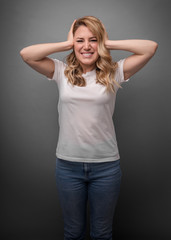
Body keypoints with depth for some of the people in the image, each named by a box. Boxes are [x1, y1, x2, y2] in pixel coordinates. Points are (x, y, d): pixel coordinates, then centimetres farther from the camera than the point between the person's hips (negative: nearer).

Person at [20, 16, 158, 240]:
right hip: (68, 164, 1)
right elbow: (26, 54, -9)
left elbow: (151, 47, -7)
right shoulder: (62, 72, 1)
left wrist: (108, 43, -6)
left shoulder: (114, 73, -1)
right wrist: (67, 44, -7)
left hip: (106, 165, 0)